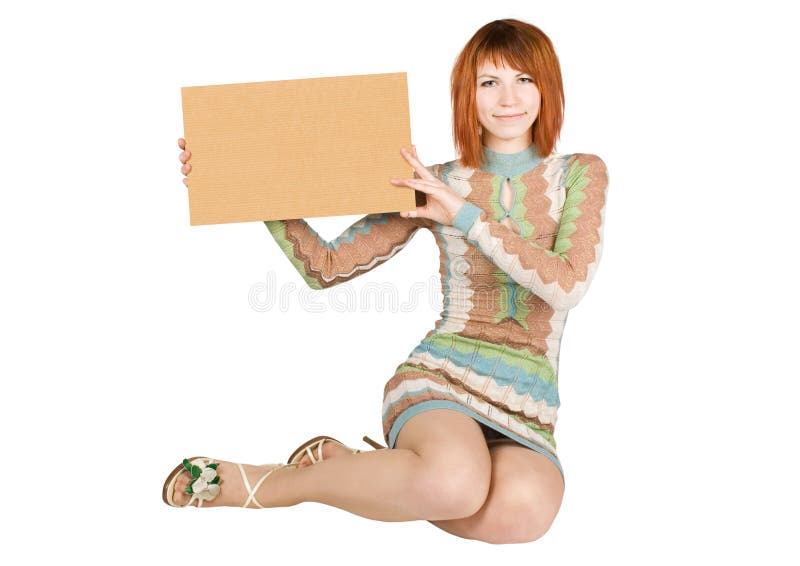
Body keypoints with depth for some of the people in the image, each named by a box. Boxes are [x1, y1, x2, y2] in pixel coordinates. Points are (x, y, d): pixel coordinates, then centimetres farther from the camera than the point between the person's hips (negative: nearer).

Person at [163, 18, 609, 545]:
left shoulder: (581, 174, 7)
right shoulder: (434, 184, 6)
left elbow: (567, 285, -9)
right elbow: (327, 266, 5)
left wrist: (465, 214, -12)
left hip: (528, 404, 2)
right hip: (440, 374, -2)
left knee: (524, 508, -36)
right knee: (455, 485, -39)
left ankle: (348, 466, -9)